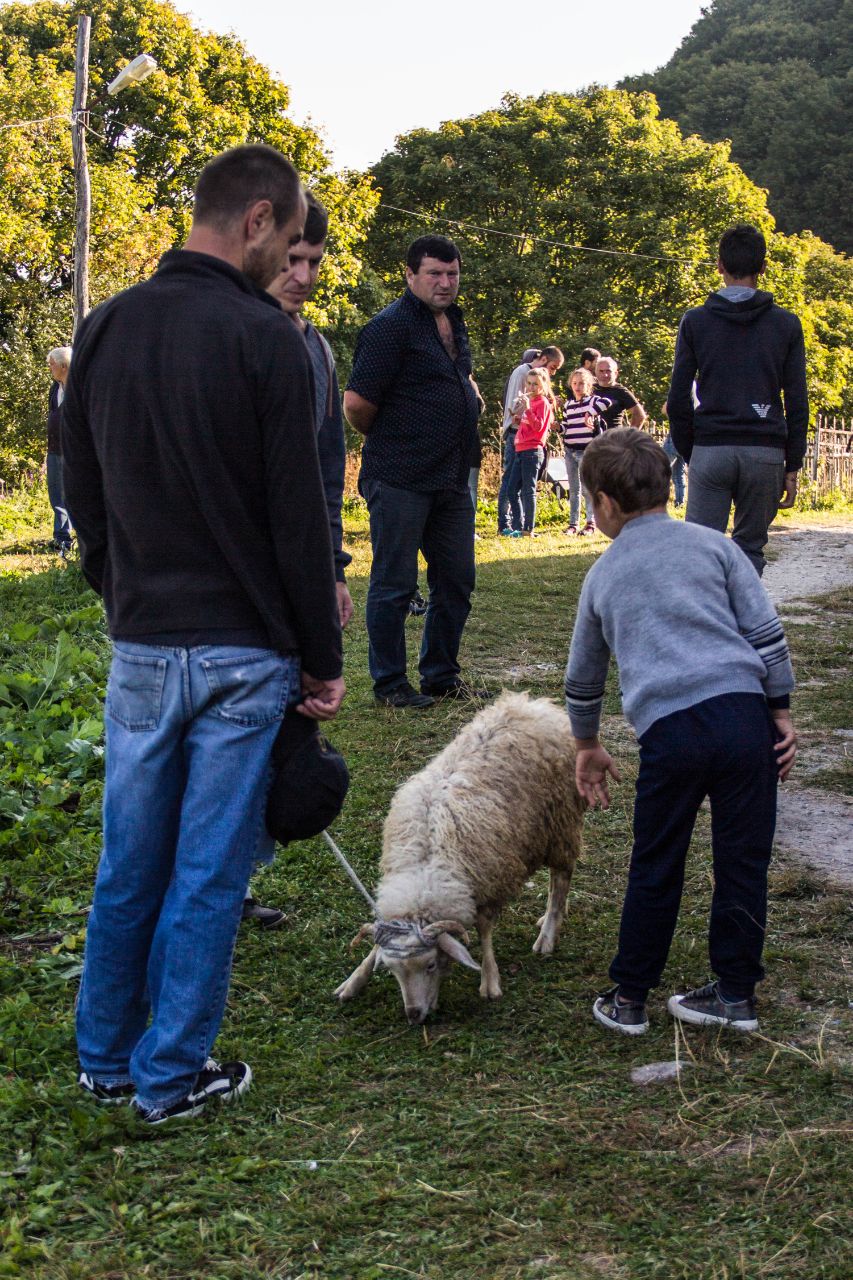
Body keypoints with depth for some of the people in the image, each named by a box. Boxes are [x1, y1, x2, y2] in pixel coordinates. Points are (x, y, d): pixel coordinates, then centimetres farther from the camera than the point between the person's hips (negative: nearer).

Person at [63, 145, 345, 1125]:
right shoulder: (263, 336, -13)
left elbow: (83, 498, 13)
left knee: (128, 863, 15)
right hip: (242, 651, -5)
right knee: (209, 870, 5)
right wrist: (322, 660, -5)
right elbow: (299, 517, -12)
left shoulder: (103, 330, 7)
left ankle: (105, 1060, 28)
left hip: (138, 648, 6)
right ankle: (171, 1076, 15)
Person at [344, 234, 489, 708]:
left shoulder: (455, 324, 15)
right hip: (400, 480, -8)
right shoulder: (391, 326, -12)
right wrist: (388, 442, 1)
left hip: (451, 479, 8)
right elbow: (356, 404, -16)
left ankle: (442, 675, 25)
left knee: (456, 580, 13)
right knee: (395, 584, 1)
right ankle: (389, 684, 11)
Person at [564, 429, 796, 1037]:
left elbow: (582, 675, 29)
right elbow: (766, 630, 4)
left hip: (668, 731, 0)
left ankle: (629, 998, 21)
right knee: (744, 860, 12)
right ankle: (736, 993, 21)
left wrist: (588, 746, 42)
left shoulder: (603, 575, 18)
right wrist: (781, 710, 11)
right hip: (743, 712, 0)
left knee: (655, 871, 13)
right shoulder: (713, 544, 13)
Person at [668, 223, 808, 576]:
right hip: (766, 453, 1)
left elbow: (678, 398, 2)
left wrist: (688, 453, 11)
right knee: (750, 549, 10)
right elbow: (797, 403, 4)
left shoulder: (695, 321, 3)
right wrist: (793, 466, 9)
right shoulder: (786, 324, 5)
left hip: (710, 450, -1)